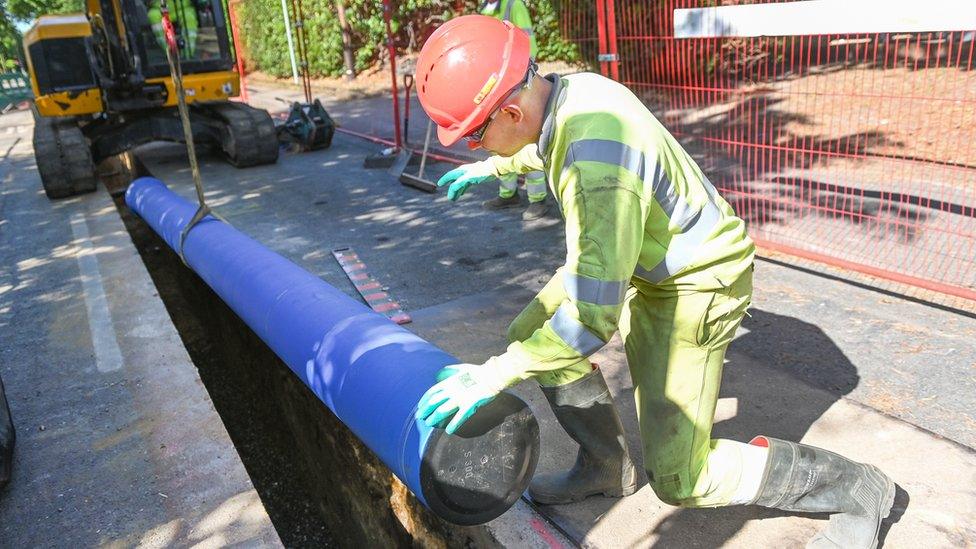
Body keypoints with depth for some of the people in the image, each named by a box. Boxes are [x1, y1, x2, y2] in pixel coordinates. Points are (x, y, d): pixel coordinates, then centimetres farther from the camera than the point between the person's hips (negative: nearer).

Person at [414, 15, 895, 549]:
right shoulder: (570, 89, -8)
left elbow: (595, 311, -38)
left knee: (677, 476, -3)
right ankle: (606, 464, 24)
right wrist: (492, 166, 28)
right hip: (644, 258, 9)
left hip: (696, 285, -9)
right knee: (530, 331, 8)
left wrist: (496, 374, -37)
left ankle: (855, 488, 15)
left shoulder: (598, 166, -37)